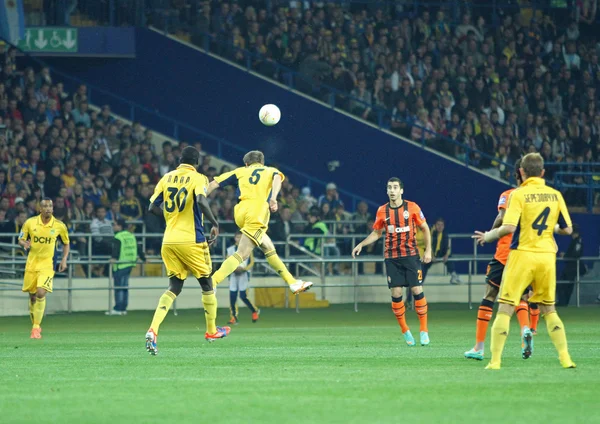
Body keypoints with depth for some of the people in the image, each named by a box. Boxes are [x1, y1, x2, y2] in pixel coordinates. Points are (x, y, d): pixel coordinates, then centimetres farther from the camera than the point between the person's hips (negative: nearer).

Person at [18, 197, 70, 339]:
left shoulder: (59, 226, -4)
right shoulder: (30, 223, -2)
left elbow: (66, 243, 12)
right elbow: (20, 240, 8)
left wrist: (64, 259, -1)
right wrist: (25, 244, -16)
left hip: (47, 264, -2)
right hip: (32, 262, 2)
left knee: (41, 293, -18)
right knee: (32, 295, 7)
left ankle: (36, 327, -9)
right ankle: (35, 324, 27)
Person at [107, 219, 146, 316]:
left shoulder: (118, 237, -9)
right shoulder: (131, 236, 14)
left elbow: (116, 249, -25)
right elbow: (137, 248, 20)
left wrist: (113, 258, -38)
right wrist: (144, 258, 29)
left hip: (120, 265, -8)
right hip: (129, 264, 8)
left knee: (118, 287, -7)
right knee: (125, 287, 12)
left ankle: (118, 309, -9)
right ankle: (123, 309, 13)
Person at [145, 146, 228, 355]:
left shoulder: (167, 178, 9)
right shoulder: (198, 178, -5)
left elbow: (153, 207, 7)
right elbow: (201, 201, -24)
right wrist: (215, 224, -13)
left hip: (169, 241, 5)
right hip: (191, 240, -5)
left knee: (174, 288, 6)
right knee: (206, 284, 16)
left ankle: (153, 331, -15)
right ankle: (211, 330, 29)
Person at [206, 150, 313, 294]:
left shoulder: (241, 171, 25)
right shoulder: (271, 170, 21)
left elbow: (214, 184, 16)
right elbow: (277, 178, -4)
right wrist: (273, 198, -19)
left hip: (241, 212, 4)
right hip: (257, 214, -4)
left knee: (269, 248, 18)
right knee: (242, 253, -9)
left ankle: (293, 283, 23)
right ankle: (212, 283, -22)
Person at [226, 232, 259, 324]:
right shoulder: (230, 249, 13)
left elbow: (252, 262, 2)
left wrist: (243, 269, -14)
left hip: (244, 274, -3)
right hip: (233, 274, 3)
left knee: (243, 296, -12)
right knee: (232, 296, -3)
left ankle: (255, 311, 9)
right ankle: (234, 317, 4)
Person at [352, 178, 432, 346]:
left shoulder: (412, 207, -2)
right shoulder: (382, 211, 4)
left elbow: (425, 228, 5)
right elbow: (376, 233, 15)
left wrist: (428, 250, -2)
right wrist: (361, 244, 2)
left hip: (411, 255, -2)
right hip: (392, 258, 2)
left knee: (417, 291, -7)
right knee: (396, 293, -4)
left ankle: (424, 331, 2)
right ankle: (405, 332, 9)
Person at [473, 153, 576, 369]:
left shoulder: (519, 194, -8)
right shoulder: (555, 195, 5)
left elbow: (509, 227, -18)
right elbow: (567, 229, 7)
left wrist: (489, 236, -1)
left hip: (523, 254, -4)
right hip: (547, 256, 4)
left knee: (505, 309, 1)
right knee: (549, 310, 16)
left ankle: (495, 361, -4)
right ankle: (565, 358, 7)